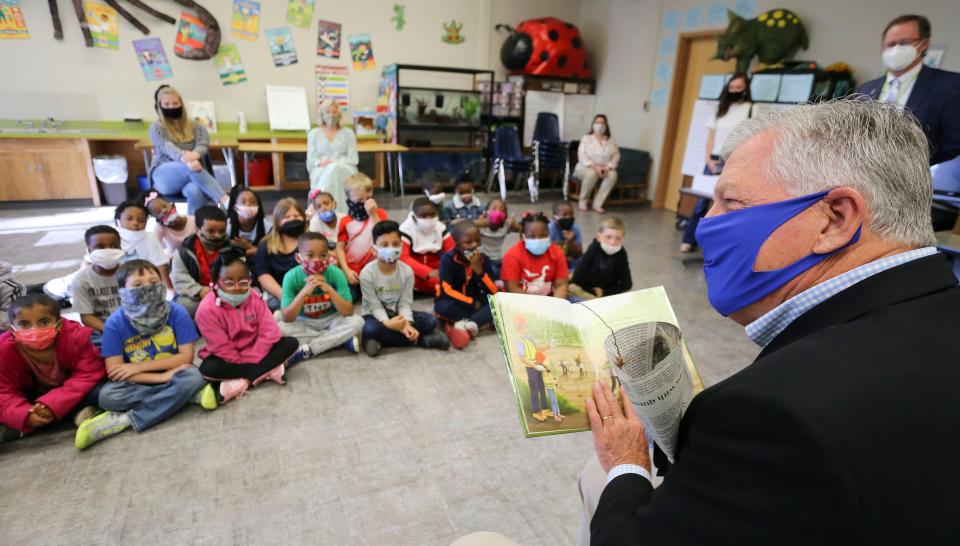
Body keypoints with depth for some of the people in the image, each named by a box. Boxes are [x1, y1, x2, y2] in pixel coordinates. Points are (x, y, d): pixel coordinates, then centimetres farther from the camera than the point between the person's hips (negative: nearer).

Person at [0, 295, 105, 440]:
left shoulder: (75, 337, -26)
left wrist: (53, 404, -36)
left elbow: (88, 374, -27)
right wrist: (25, 415, -37)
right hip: (34, 396, 2)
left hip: (72, 392, -2)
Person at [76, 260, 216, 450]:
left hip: (172, 374, -1)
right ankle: (190, 394, -23)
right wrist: (164, 377, -24)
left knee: (192, 377, -32)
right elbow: (114, 370, -15)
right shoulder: (115, 323, -13)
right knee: (107, 396, -27)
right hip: (137, 382, 1)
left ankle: (125, 420, -21)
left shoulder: (177, 313, -16)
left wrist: (139, 367, -17)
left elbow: (186, 356, -14)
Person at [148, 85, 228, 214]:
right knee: (191, 167, -36)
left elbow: (203, 145, -4)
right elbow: (167, 147, -12)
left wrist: (194, 155, -32)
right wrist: (185, 159, -37)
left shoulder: (193, 126, 17)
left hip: (188, 175, 2)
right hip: (164, 177, -2)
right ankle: (225, 201, -50)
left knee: (195, 192, -37)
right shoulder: (156, 127, 10)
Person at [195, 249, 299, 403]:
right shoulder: (207, 309, -21)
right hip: (228, 358, -3)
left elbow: (270, 332, -17)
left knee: (291, 343, -18)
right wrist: (248, 365, -19)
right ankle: (268, 371, -26)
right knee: (208, 369, -36)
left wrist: (249, 361, -23)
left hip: (254, 351, 3)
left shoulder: (255, 298, -11)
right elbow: (222, 349, -20)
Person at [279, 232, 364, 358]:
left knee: (357, 321, -26)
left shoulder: (335, 273, -17)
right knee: (279, 328, -27)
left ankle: (307, 349, -19)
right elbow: (286, 318, -20)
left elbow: (348, 312, -20)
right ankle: (340, 339, -18)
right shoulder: (291, 277, -18)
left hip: (331, 321, 0)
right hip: (304, 324, 0)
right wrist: (304, 292, -33)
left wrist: (330, 290, -32)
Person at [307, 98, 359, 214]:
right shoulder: (314, 133, 17)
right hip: (321, 171, 0)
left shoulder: (348, 133, 15)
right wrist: (321, 163, -16)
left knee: (335, 169, -36)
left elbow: (353, 159, 4)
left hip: (345, 171, 0)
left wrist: (335, 162, -14)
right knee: (333, 170, -36)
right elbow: (311, 159, 8)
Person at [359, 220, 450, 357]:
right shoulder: (367, 273, -20)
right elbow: (374, 306, -19)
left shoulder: (407, 271, -12)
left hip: (397, 314, 3)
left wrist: (406, 323, -33)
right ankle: (421, 339, -26)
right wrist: (388, 323, -38)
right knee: (370, 329, -38)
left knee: (430, 321, -17)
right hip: (376, 315, -2)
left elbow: (405, 303, -13)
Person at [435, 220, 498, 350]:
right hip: (455, 304, -4)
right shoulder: (448, 259, -14)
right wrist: (472, 303, -20)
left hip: (477, 303, 4)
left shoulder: (483, 259, -5)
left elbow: (493, 292, -12)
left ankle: (462, 326, -32)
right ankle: (481, 322, -24)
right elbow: (446, 290, -20)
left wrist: (479, 270, -25)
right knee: (443, 307, -38)